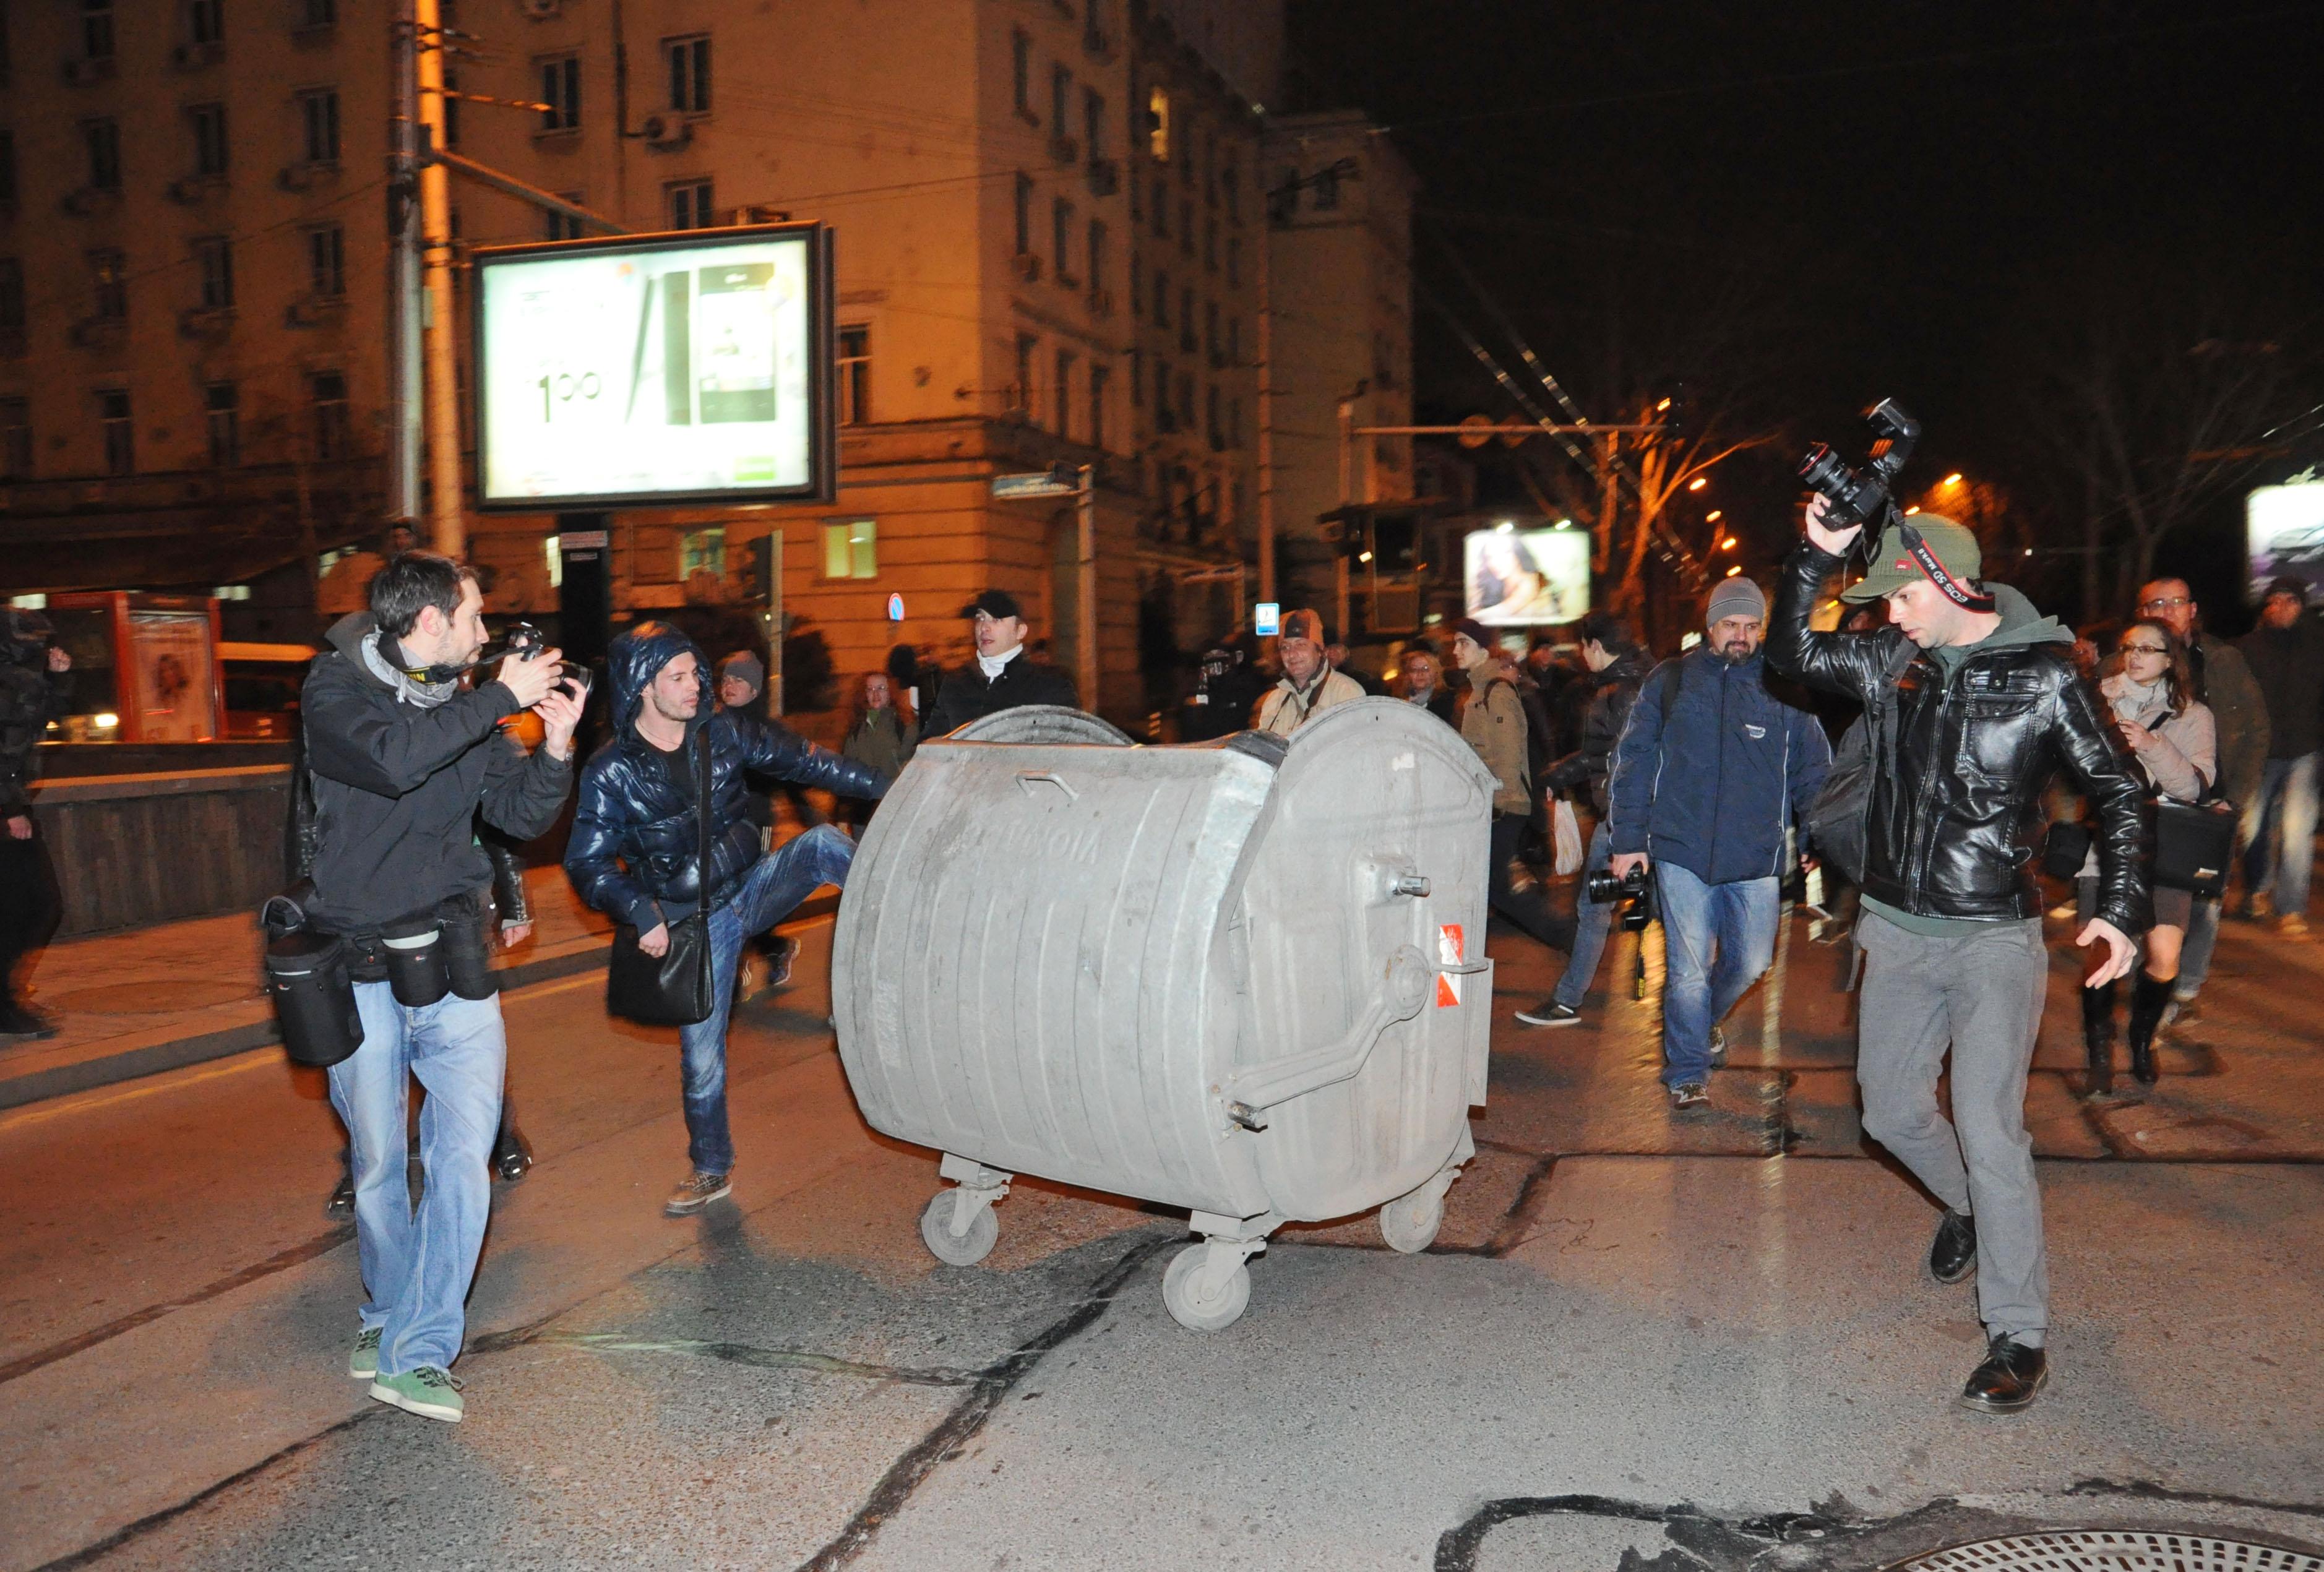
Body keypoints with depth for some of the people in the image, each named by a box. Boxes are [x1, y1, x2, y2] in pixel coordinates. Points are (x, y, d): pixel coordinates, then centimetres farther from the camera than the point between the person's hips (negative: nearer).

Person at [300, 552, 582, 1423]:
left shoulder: (468, 705, 9)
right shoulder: (334, 690, -4)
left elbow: (522, 814, 10)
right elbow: (394, 759, -24)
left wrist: (555, 746, -6)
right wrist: (502, 698, -19)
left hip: (452, 959, 3)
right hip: (358, 965, -3)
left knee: (464, 1148, -8)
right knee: (378, 1160, 9)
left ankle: (418, 1351, -2)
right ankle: (388, 1311, 32)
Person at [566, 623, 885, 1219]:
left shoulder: (723, 732, -6)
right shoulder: (611, 772, -13)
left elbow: (801, 759, -2)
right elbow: (586, 863, -9)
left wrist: (886, 787, -7)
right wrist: (640, 914, -23)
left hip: (753, 887, 2)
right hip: (697, 924, -2)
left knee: (823, 844, -26)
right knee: (701, 1059, 4)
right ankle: (712, 1170, 26)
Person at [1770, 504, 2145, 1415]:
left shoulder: (2043, 676, -8)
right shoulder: (1892, 662, 3)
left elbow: (2117, 791, -3)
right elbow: (1791, 651, 8)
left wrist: (2121, 909, -14)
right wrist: (1817, 556, -6)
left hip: (1995, 938, -5)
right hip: (1899, 933, 5)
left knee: (1988, 1127, -12)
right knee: (1893, 1114, 14)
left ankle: (2019, 1338, -1)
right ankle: (1968, 1208, 45)